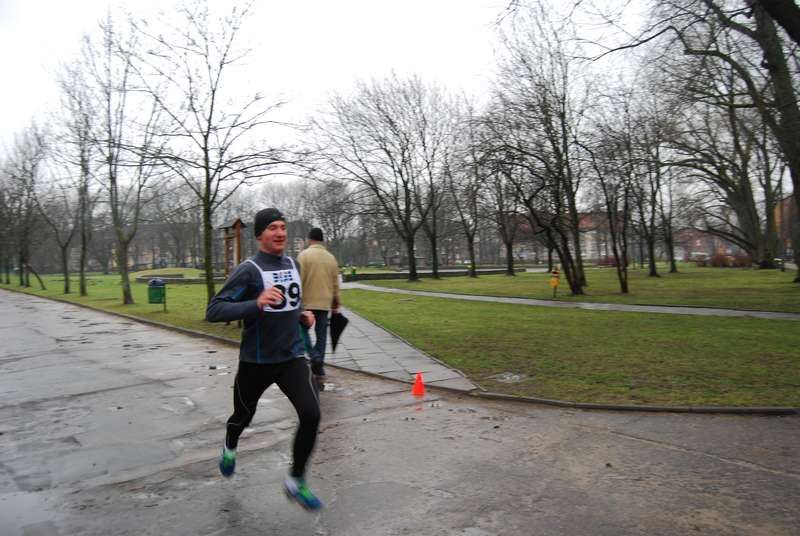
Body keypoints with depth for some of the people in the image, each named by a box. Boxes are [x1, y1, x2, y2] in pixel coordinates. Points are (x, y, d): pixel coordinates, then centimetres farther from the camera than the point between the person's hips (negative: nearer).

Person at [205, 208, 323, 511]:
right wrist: (257, 304, -35)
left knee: (311, 415, -13)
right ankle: (230, 449, 57)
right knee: (244, 416, 20)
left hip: (292, 357, 4)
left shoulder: (293, 264, 4)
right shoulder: (248, 270, -15)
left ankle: (296, 482, 8)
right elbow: (213, 311, -22)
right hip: (256, 361, -3)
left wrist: (302, 315, 4)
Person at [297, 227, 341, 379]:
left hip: (307, 302, -4)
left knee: (302, 331, 9)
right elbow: (335, 283, 10)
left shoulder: (304, 255, -6)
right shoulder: (331, 257, 7)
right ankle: (319, 366, 13)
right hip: (325, 303, 4)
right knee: (321, 334, 10)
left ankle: (315, 357, -9)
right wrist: (336, 303, 19)